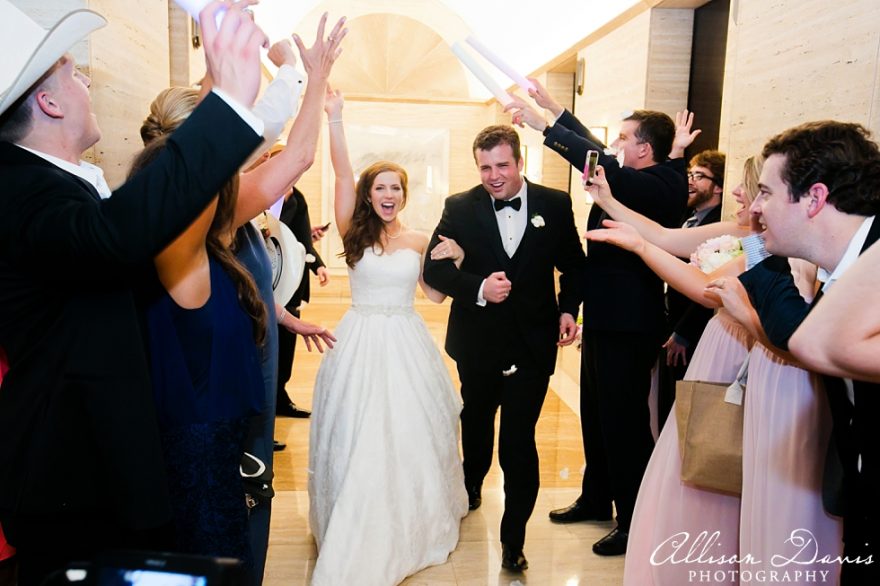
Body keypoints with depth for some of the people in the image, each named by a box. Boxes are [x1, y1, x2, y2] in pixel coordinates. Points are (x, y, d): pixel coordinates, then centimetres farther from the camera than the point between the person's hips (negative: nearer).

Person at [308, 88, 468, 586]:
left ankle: (412, 522, 34)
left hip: (407, 345, 2)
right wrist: (334, 118, -20)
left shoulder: (420, 241, 4)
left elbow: (436, 294, 10)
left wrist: (457, 261, -4)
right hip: (361, 343, -1)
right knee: (357, 440, 7)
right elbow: (343, 174, -12)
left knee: (410, 435, 11)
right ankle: (355, 535, 27)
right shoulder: (354, 232, -1)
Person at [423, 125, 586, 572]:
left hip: (532, 345, -2)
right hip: (477, 343, 2)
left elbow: (573, 264, 7)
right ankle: (471, 487, 53)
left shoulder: (555, 205, -4)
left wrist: (569, 308, -8)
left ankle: (514, 538, 16)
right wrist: (478, 288, -24)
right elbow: (434, 269, -8)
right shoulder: (460, 208, -5)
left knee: (519, 441, -2)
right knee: (476, 424, 24)